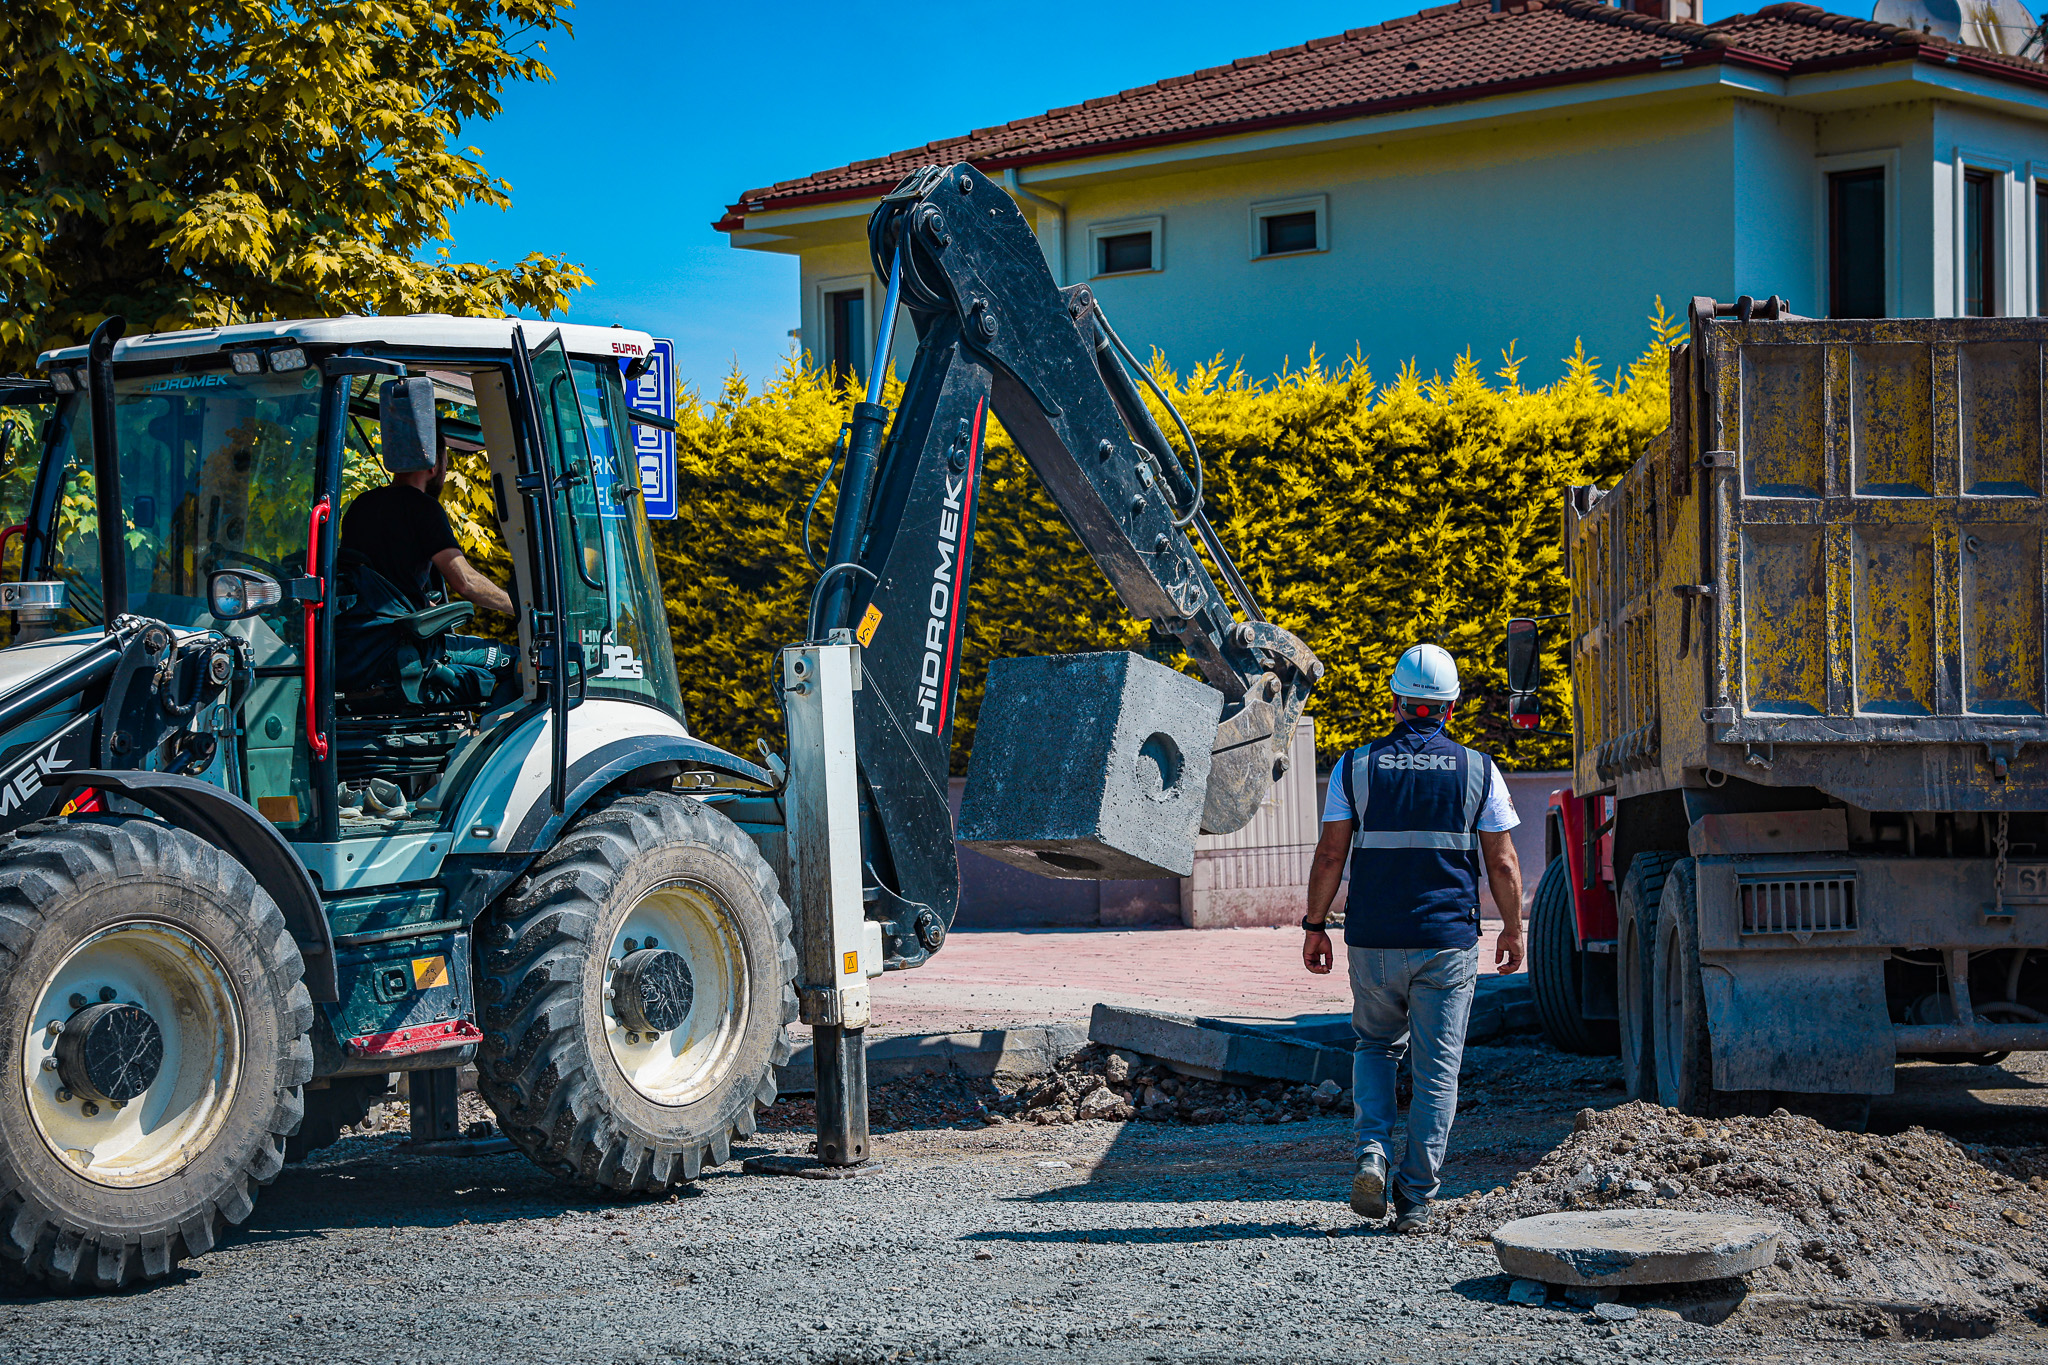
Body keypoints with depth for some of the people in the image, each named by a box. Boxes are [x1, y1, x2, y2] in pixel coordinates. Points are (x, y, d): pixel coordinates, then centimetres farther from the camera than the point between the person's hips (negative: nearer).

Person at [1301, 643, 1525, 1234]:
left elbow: (1330, 855, -2)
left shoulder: (1356, 766, -1)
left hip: (1373, 942, 1)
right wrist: (1513, 929, 12)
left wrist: (1315, 926, 7)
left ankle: (1371, 1153, 0)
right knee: (1437, 1070, 5)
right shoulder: (1477, 770, -1)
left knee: (1376, 1046, 22)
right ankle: (1416, 1200, 3)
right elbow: (1502, 863, 0)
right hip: (1448, 942, -1)